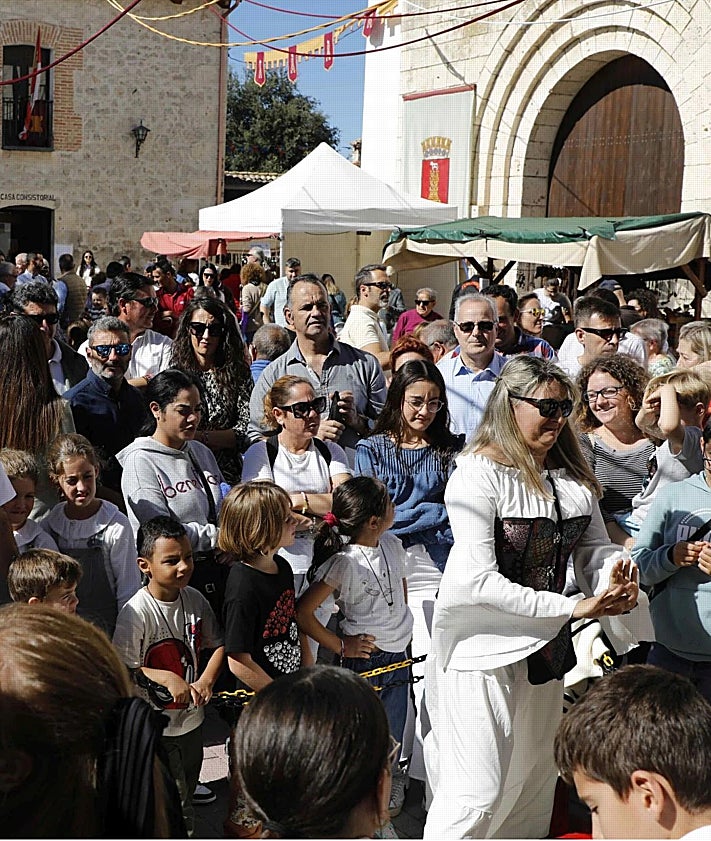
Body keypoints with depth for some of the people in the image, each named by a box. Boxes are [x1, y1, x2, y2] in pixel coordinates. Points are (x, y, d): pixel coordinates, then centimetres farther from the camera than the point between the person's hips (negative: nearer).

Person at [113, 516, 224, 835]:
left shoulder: (194, 599, -6)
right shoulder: (135, 613, -23)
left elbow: (217, 644, 4)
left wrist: (206, 680, -11)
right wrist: (165, 678, -28)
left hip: (192, 717, 6)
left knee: (188, 787, 26)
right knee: (177, 810, 2)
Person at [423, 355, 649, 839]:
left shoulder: (572, 475, 4)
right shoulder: (479, 473, -19)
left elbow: (594, 546, 6)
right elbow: (478, 580, -25)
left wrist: (614, 570, -18)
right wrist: (573, 608, -24)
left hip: (546, 645, 7)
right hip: (486, 646, -7)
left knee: (534, 781, 21)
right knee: (479, 794, -3)